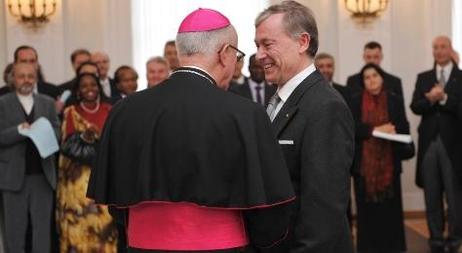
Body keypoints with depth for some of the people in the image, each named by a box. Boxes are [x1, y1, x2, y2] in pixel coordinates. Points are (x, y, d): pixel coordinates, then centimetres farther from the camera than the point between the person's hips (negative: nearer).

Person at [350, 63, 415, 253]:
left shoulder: (395, 100, 7)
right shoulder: (356, 101, 5)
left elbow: (403, 128, 3)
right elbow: (352, 127, -5)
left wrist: (393, 133, -18)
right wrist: (375, 129, -15)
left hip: (389, 161, 1)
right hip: (364, 162, 0)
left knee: (390, 206, -1)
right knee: (367, 207, 1)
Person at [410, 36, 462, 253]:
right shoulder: (423, 78, 12)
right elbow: (415, 107, 1)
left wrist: (444, 98, -18)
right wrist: (430, 99, -17)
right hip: (429, 143, 3)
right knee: (432, 196, 7)